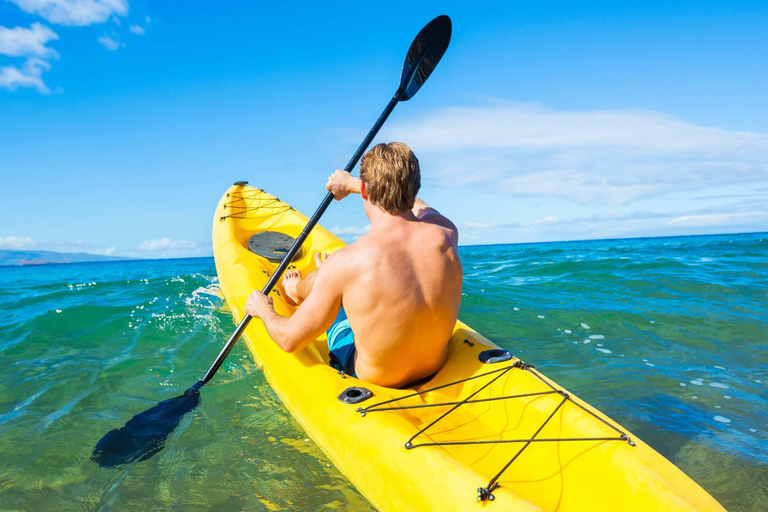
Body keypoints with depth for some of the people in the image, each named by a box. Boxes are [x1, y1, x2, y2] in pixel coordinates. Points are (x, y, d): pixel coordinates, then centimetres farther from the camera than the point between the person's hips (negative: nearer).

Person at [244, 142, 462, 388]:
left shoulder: (345, 262, -32)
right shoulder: (445, 234, -19)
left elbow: (290, 340, -18)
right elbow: (417, 205, 9)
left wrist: (263, 310, 6)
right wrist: (353, 184, 22)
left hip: (370, 379, -4)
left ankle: (297, 289, 54)